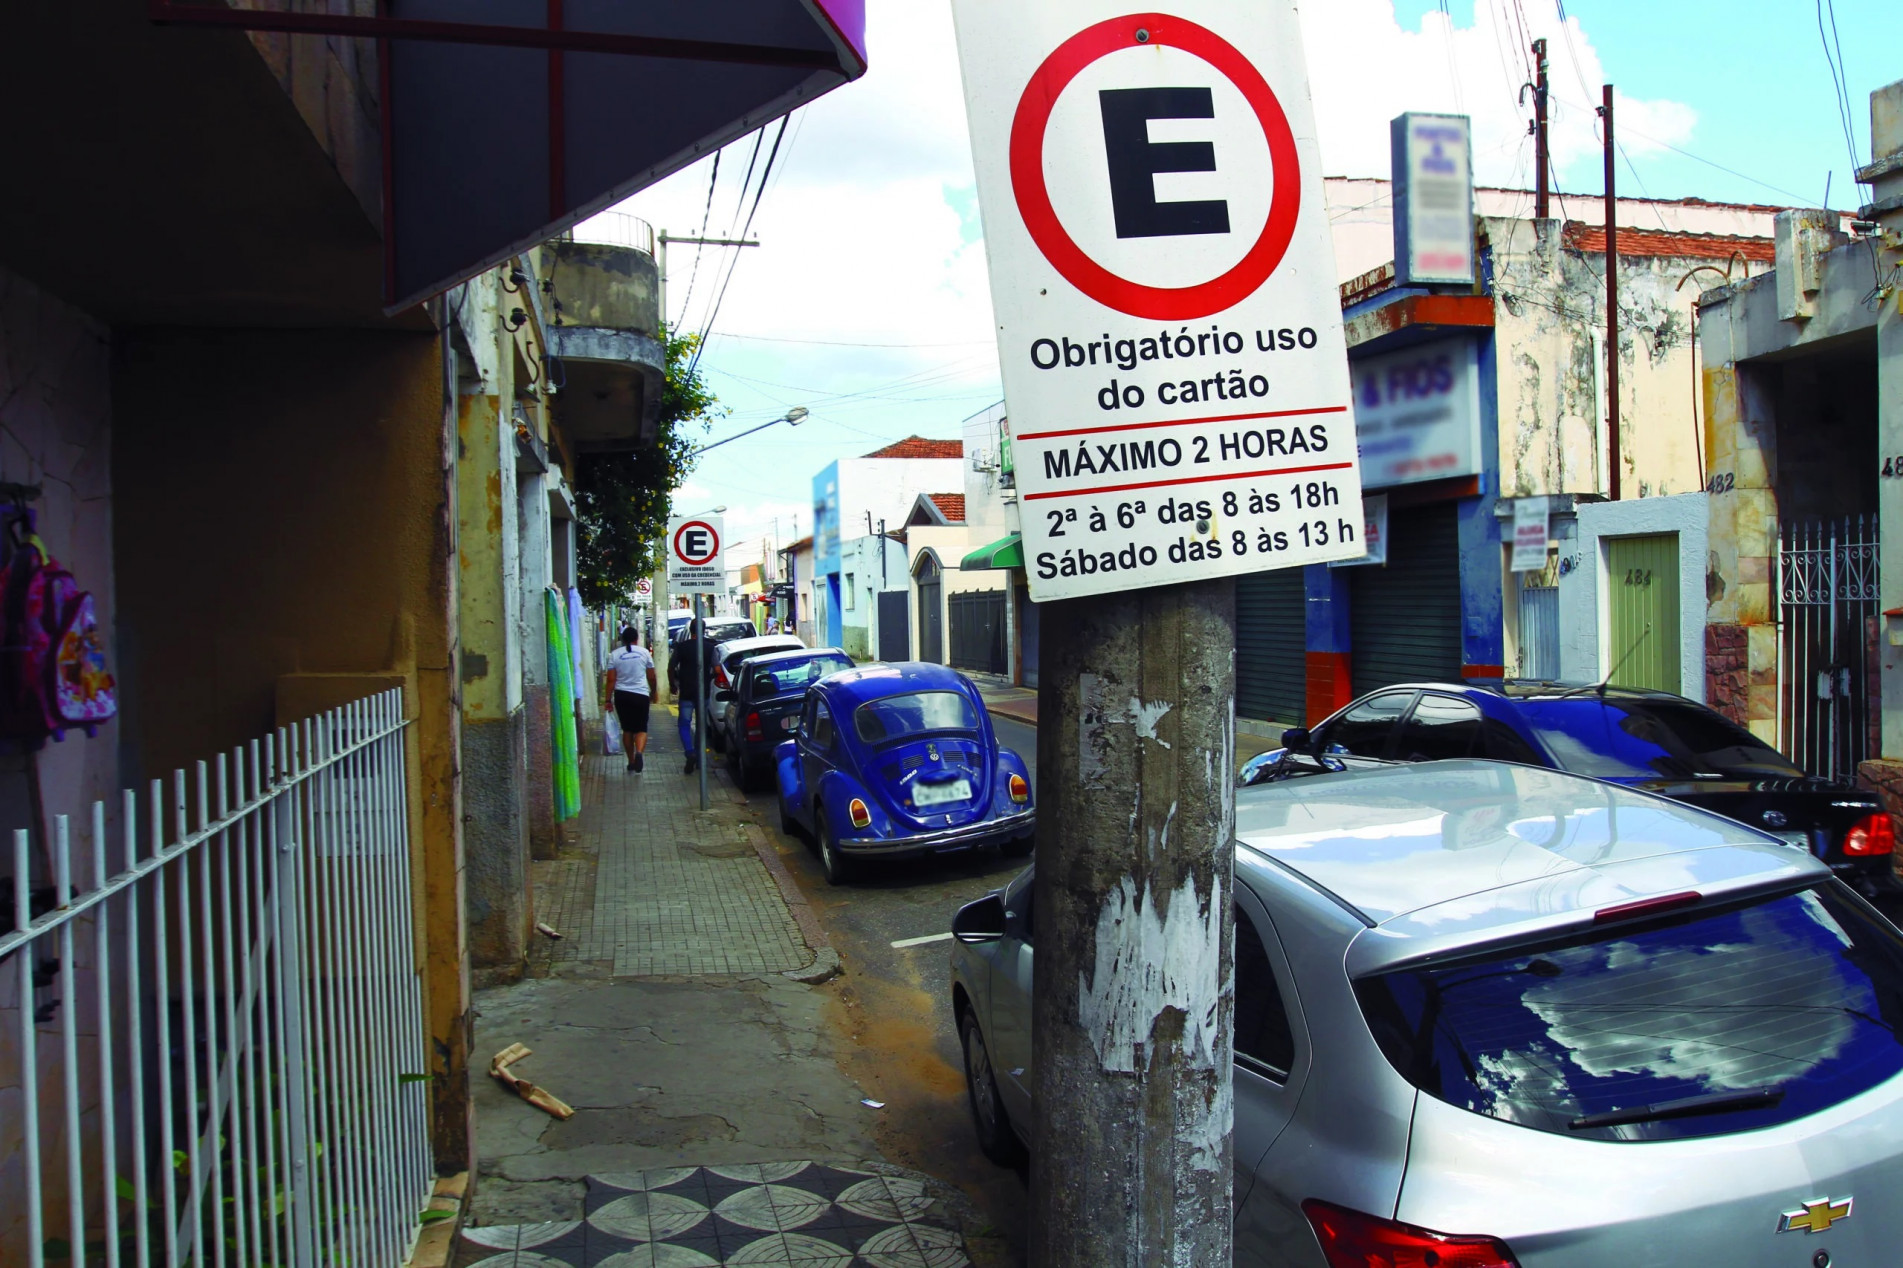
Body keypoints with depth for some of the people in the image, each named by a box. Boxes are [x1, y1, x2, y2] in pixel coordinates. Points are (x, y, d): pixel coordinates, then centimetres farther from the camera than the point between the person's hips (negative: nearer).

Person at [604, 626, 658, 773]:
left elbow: (611, 679, -3)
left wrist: (608, 699, 1)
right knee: (641, 729, 2)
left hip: (621, 695, 1)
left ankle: (631, 761, 17)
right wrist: (653, 693, 20)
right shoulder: (644, 652, 1)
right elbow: (651, 677, 5)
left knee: (627, 729, 14)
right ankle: (639, 752, -26)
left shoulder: (615, 655, 1)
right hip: (641, 695, -1)